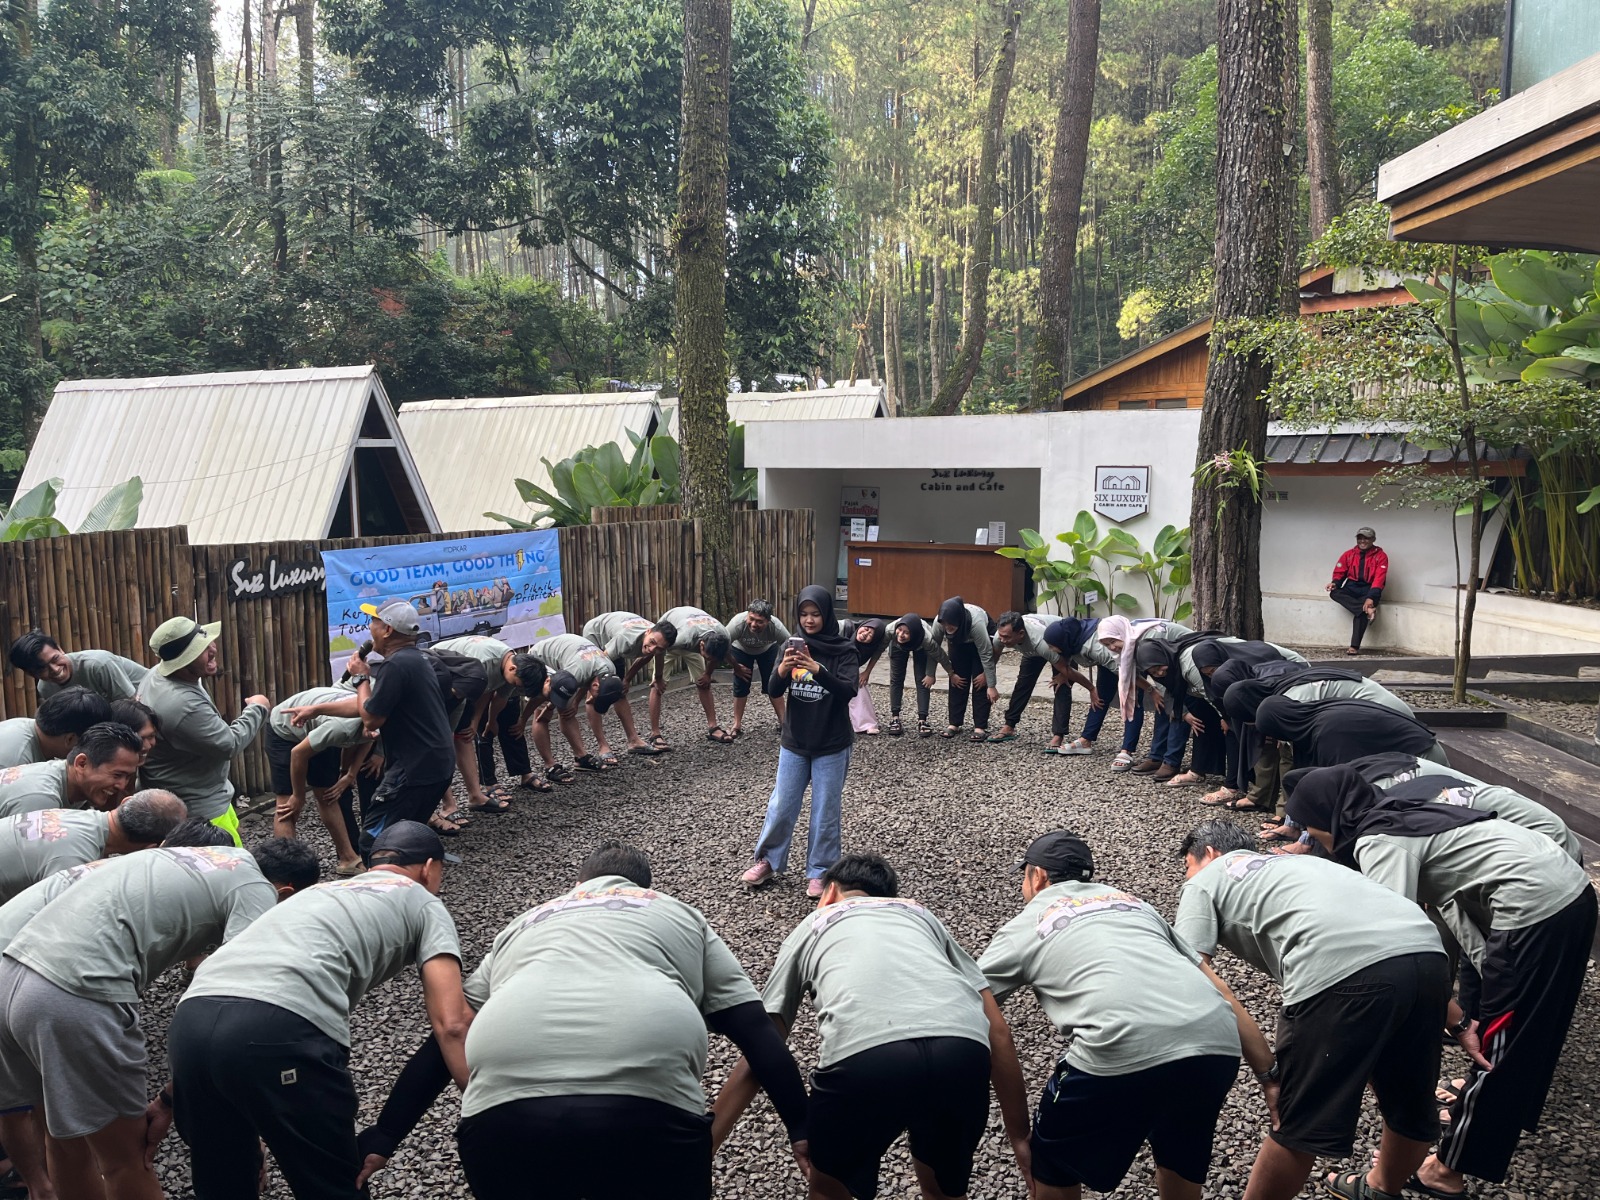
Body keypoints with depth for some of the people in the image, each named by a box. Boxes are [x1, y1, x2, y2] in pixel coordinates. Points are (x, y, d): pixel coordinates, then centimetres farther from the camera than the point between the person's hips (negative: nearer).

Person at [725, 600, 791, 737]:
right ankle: (737, 725, 4)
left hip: (768, 649, 0)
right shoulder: (738, 622, -42)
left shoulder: (776, 626, -40)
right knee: (740, 685, -6)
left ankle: (783, 722, 8)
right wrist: (736, 667, -16)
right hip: (741, 649, 0)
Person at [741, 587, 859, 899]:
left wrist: (817, 669, -37)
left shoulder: (844, 650, -10)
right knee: (780, 806, 10)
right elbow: (773, 690, -6)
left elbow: (848, 691, -22)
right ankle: (767, 861, 28)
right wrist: (782, 670, -29)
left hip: (831, 746, -3)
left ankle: (819, 872, 20)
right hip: (794, 743, 3)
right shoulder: (792, 645, 0)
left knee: (825, 811, 6)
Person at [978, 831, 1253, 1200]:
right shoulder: (1135, 903, 34)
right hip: (1216, 1043, 5)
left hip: (1123, 1051, -5)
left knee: (1054, 1168, 23)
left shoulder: (1023, 927, 23)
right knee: (1180, 1157, 35)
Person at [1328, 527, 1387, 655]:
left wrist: (1371, 598, -26)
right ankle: (1368, 610, -39)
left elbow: (1379, 579, -12)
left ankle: (1355, 647, -36)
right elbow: (1339, 573, 10)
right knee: (1334, 593, -28)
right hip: (1351, 588, 4)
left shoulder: (1380, 556, -2)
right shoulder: (1349, 554, 9)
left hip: (1369, 590, -4)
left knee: (1361, 612, -32)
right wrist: (1334, 583, -15)